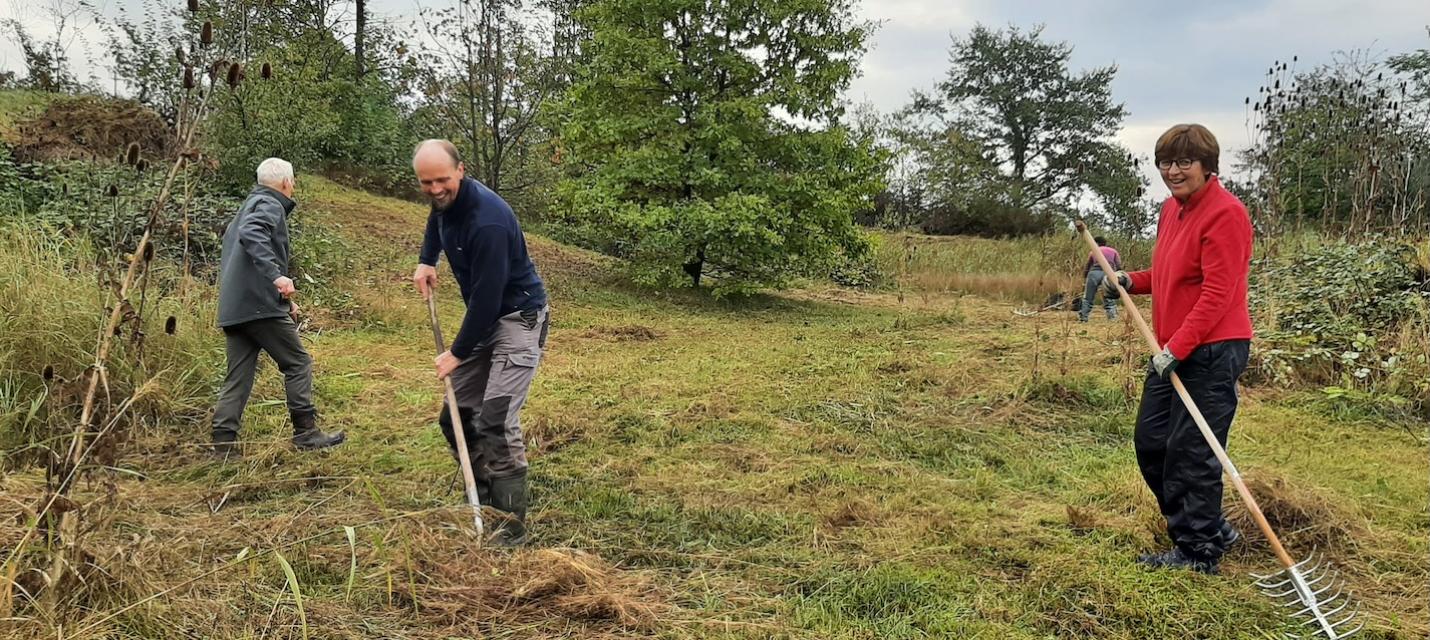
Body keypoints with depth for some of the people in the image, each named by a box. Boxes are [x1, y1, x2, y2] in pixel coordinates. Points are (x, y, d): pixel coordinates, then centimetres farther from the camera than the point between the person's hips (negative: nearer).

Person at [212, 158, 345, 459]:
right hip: (260, 304, -9)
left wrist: (284, 300, 27)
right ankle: (306, 431, 4)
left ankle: (224, 440, 4)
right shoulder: (270, 205, -4)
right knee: (298, 364, 1)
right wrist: (276, 276, -35)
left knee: (238, 376, 8)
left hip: (233, 308, 9)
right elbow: (251, 235, -26)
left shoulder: (248, 206, 26)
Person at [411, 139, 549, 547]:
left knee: (497, 421, -18)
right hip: (483, 318, 9)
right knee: (456, 415, 9)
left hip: (519, 318, -9)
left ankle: (512, 525, -10)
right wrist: (426, 261, 13)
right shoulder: (446, 200, -1)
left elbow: (487, 297, -27)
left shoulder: (487, 220, -29)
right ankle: (484, 500, 23)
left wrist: (458, 353, -17)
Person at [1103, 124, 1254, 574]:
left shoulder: (1225, 213, -14)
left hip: (1212, 351, -10)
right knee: (1150, 442, 15)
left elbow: (1217, 293, -20)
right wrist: (1131, 281, 8)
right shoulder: (1172, 208, 13)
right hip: (1173, 351, 10)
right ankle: (1211, 528, 31)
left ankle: (1198, 551, 12)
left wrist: (1177, 348, -23)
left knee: (1190, 453, -4)